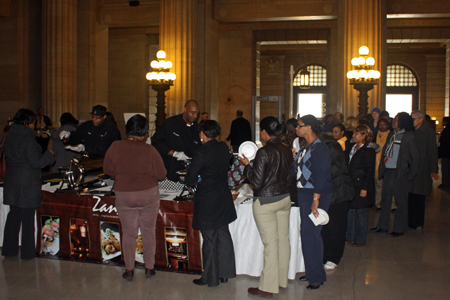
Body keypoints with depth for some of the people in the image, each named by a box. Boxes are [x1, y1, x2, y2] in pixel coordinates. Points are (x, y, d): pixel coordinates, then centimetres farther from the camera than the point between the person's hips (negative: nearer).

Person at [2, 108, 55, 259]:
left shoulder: (10, 137, 7)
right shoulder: (28, 139, -19)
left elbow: (8, 158, 16)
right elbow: (35, 162, -19)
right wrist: (49, 155, -6)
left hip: (12, 182, 7)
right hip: (28, 183, -7)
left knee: (13, 215, 16)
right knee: (28, 217, 2)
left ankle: (9, 249, 24)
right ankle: (27, 252, 11)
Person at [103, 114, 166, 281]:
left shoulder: (115, 147, -9)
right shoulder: (149, 150, -13)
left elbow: (108, 170, 2)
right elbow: (161, 175, -7)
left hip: (123, 196, 1)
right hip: (148, 194, -1)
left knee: (128, 233, 13)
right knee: (148, 231, 15)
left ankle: (129, 270, 20)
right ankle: (149, 268, 23)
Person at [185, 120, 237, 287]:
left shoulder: (201, 153, -19)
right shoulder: (224, 148, -1)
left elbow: (190, 181, -15)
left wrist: (198, 180, 6)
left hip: (206, 203, -6)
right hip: (224, 201, 6)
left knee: (209, 241, 5)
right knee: (223, 236, 16)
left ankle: (210, 278, 17)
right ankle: (225, 273, 27)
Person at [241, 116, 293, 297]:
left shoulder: (264, 152, -18)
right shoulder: (287, 151, 3)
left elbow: (257, 182, -17)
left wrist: (247, 165, -5)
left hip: (266, 202, -7)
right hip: (284, 199, 7)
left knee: (271, 244, -2)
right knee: (283, 240, 13)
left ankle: (268, 287, 8)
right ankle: (282, 280, 26)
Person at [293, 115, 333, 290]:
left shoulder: (319, 148, -14)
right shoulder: (305, 148, 13)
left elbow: (321, 175, -19)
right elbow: (296, 170, 18)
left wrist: (316, 200, -22)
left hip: (316, 195, -9)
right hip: (303, 194, 9)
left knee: (311, 234, -5)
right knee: (306, 233, 13)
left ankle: (317, 277, 8)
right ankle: (311, 272, 25)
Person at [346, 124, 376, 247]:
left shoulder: (368, 151, -10)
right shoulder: (353, 148, 12)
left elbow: (370, 172, -13)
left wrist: (365, 188, -17)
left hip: (361, 187, -7)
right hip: (351, 185, 7)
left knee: (361, 213, 3)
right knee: (350, 211, 11)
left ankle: (360, 240, 14)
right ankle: (350, 236, 22)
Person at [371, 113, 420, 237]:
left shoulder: (409, 137, -8)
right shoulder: (391, 134, 12)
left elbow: (415, 157, -7)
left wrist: (410, 175, -10)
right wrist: (381, 169, 6)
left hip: (400, 173, -7)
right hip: (388, 171, 7)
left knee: (401, 201, 3)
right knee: (385, 199, 12)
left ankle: (399, 228, 14)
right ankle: (382, 225, 23)